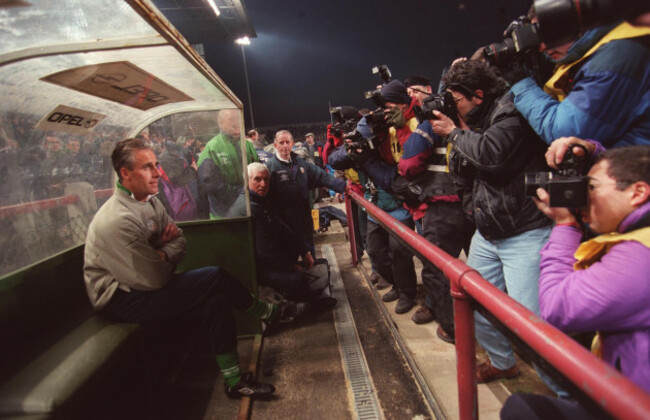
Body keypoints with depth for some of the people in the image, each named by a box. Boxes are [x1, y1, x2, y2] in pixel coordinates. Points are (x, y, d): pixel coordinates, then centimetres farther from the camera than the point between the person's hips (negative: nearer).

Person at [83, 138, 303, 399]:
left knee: (216, 300, -7)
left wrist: (162, 254, -14)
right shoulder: (116, 220, -27)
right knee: (215, 278, -21)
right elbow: (154, 279, -26)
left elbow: (179, 241, 7)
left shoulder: (150, 202, 3)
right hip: (120, 300, -9)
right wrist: (165, 258, -5)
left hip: (142, 287, 9)